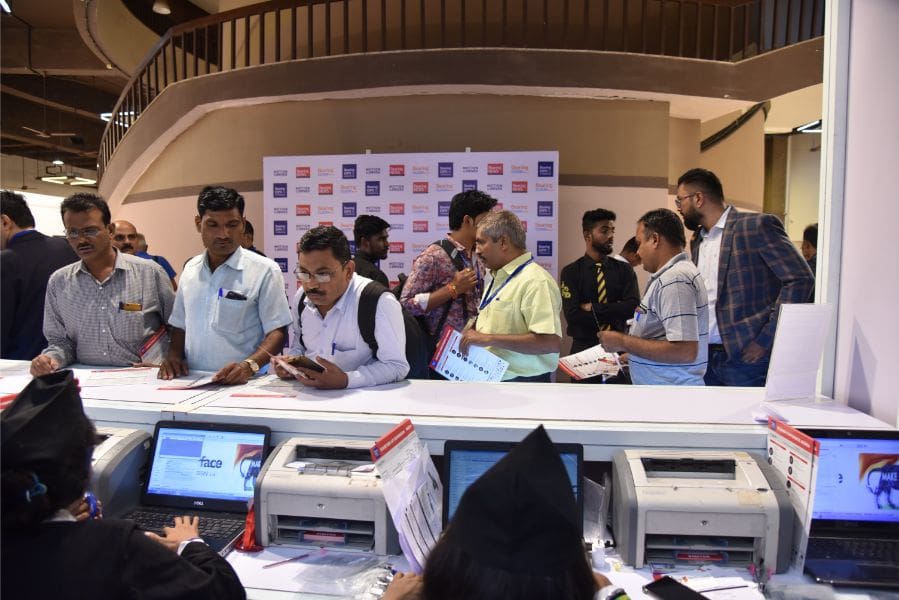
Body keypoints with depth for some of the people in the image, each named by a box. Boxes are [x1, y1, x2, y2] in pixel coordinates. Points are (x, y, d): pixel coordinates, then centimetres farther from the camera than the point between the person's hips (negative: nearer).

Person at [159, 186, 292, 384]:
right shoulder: (190, 269, 13)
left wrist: (249, 365, -23)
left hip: (242, 382, -5)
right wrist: (174, 355, 3)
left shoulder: (264, 270, -4)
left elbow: (277, 331, -7)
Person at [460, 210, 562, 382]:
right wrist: (467, 336, 0)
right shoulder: (498, 277, 10)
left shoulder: (535, 281, -19)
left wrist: (489, 339, -26)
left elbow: (551, 342, -28)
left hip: (522, 382, -8)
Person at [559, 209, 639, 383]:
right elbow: (573, 315, -15)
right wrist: (614, 313, -11)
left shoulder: (624, 270, 3)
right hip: (584, 349, -2)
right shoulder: (571, 272, -5)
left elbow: (632, 306, -11)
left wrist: (593, 308, -14)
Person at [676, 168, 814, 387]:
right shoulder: (697, 240, 16)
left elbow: (800, 279, -12)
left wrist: (766, 341, -16)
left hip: (746, 357, -6)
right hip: (705, 358, 6)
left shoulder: (758, 226, -7)